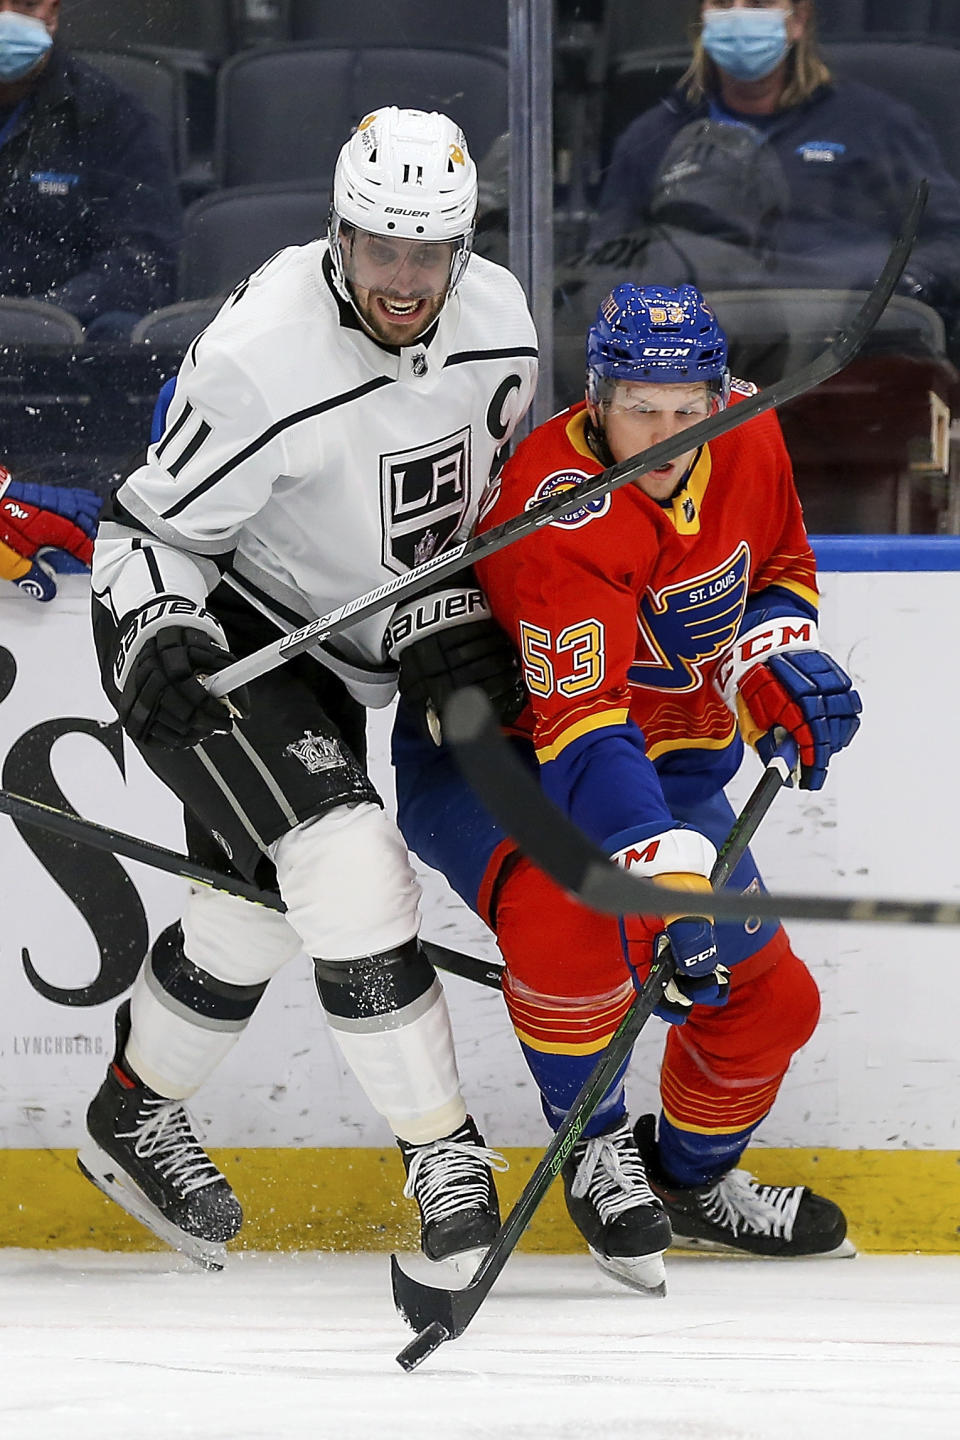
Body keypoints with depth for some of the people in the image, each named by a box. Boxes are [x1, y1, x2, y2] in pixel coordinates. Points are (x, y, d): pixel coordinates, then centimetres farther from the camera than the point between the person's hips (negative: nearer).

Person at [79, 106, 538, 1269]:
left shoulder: (496, 321, -9)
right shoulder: (262, 356, -29)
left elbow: (465, 495, 9)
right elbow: (151, 527, -19)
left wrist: (455, 621, -2)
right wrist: (155, 636, -35)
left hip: (333, 652, 8)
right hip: (215, 633, -8)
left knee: (258, 909, 16)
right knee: (347, 867, -22)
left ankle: (132, 1121, 37)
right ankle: (443, 1156, -14)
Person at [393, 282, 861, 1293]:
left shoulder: (748, 439, -10)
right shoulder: (564, 511, -33)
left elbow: (781, 573, 12)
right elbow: (583, 733, -41)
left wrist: (779, 660, -11)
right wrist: (671, 880, -52)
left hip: (667, 756, 7)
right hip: (492, 751, -7)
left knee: (767, 997, 5)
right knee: (559, 905, -38)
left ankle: (694, 1181, 34)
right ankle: (596, 1148, -15)